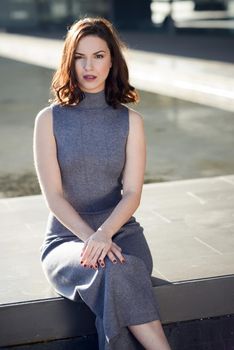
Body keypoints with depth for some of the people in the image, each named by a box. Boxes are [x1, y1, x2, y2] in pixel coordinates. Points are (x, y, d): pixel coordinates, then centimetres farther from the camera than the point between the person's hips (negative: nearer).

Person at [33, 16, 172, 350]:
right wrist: (90, 237, -21)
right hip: (66, 236, -1)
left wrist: (104, 234, -23)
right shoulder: (49, 119, 1)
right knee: (113, 274, -34)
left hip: (121, 230, 1)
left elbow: (132, 194, -4)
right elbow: (53, 196, -6)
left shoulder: (130, 121, 5)